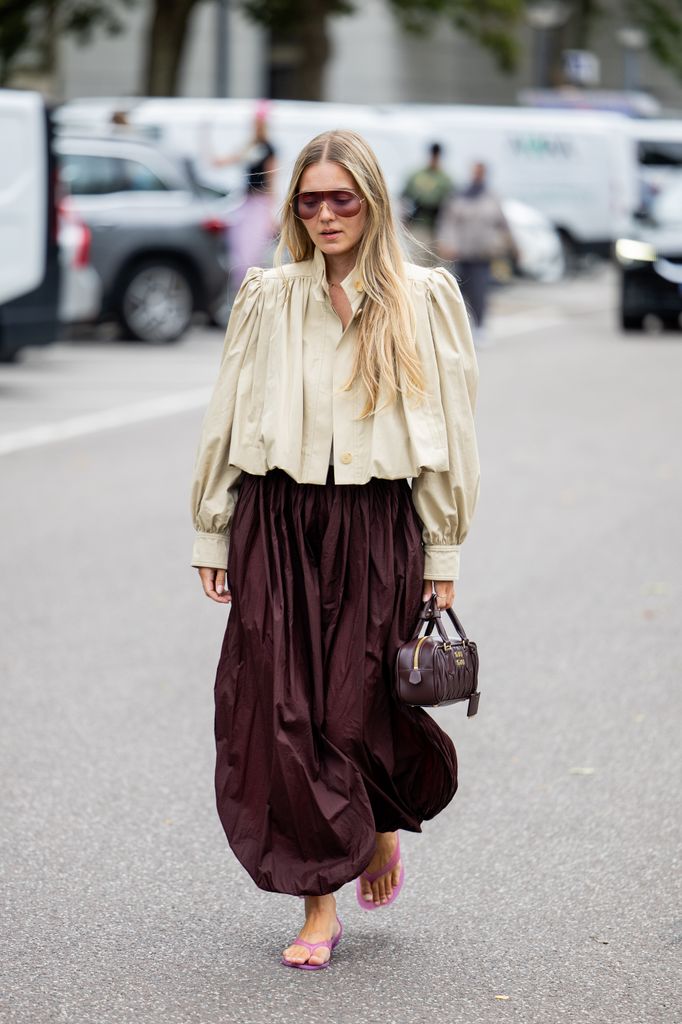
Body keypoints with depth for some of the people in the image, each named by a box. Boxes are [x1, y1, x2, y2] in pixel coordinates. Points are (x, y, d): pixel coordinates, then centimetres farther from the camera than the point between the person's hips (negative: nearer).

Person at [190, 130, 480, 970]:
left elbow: (449, 429, 4)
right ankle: (319, 906, 9)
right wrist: (212, 535, 8)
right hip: (277, 527, 1)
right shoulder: (267, 298, 5)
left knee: (362, 711, -3)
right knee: (281, 717, -2)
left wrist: (443, 552, 1)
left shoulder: (424, 300, 2)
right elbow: (228, 419, 9)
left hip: (378, 529, -1)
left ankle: (385, 822, 32)